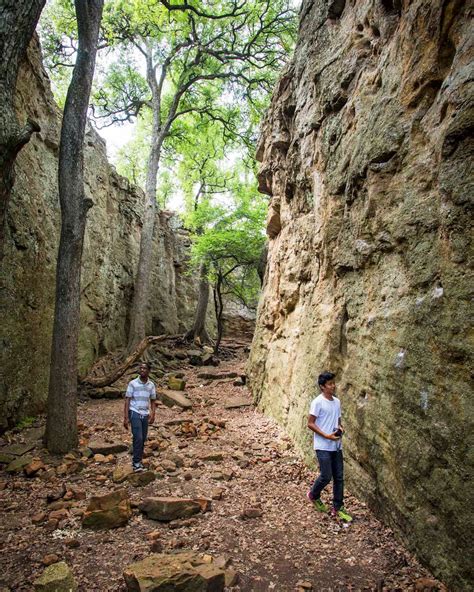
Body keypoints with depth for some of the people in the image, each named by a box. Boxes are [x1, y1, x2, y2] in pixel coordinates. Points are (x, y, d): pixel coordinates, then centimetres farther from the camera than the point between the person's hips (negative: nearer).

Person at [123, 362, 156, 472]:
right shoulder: (132, 383, -7)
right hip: (134, 413, -4)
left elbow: (153, 401, 11)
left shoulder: (151, 385, 4)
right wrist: (126, 418, -11)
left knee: (143, 439, 7)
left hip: (145, 415, 4)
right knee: (138, 438, -15)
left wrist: (152, 414, -3)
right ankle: (136, 463, -6)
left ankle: (137, 461, 21)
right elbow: (127, 400, -6)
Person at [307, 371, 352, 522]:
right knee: (326, 476, -4)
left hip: (336, 446, 7)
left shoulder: (337, 401, 7)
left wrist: (340, 428, -4)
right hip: (323, 446, -7)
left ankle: (337, 508, 21)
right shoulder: (318, 402, -15)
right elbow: (310, 423, -13)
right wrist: (327, 436, -20)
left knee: (339, 477, 9)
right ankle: (313, 495, 25)